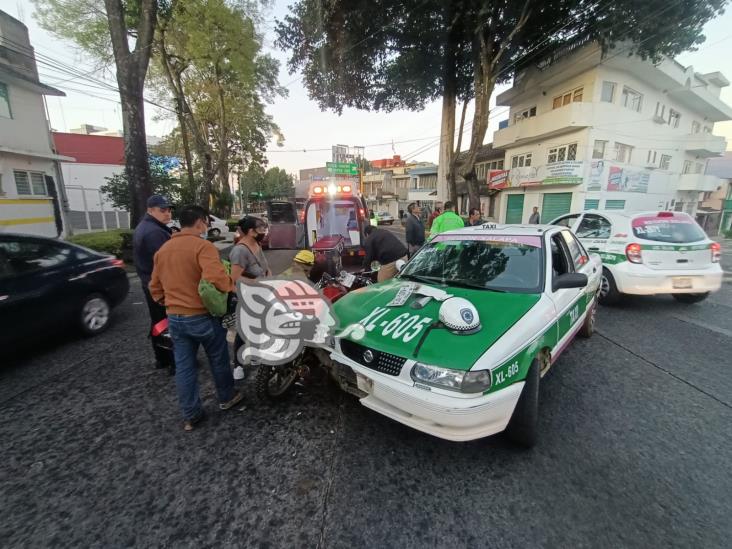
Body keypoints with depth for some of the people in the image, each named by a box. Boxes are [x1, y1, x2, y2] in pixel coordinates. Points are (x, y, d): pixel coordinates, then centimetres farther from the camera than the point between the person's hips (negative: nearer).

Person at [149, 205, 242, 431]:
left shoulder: (162, 250, 8)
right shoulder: (203, 246, -16)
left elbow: (155, 287, 14)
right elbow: (216, 277, -33)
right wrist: (231, 287, -15)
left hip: (174, 319, 6)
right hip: (203, 316, -6)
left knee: (183, 367, 13)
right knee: (218, 359, 15)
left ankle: (190, 415, 24)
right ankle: (226, 398, 33)